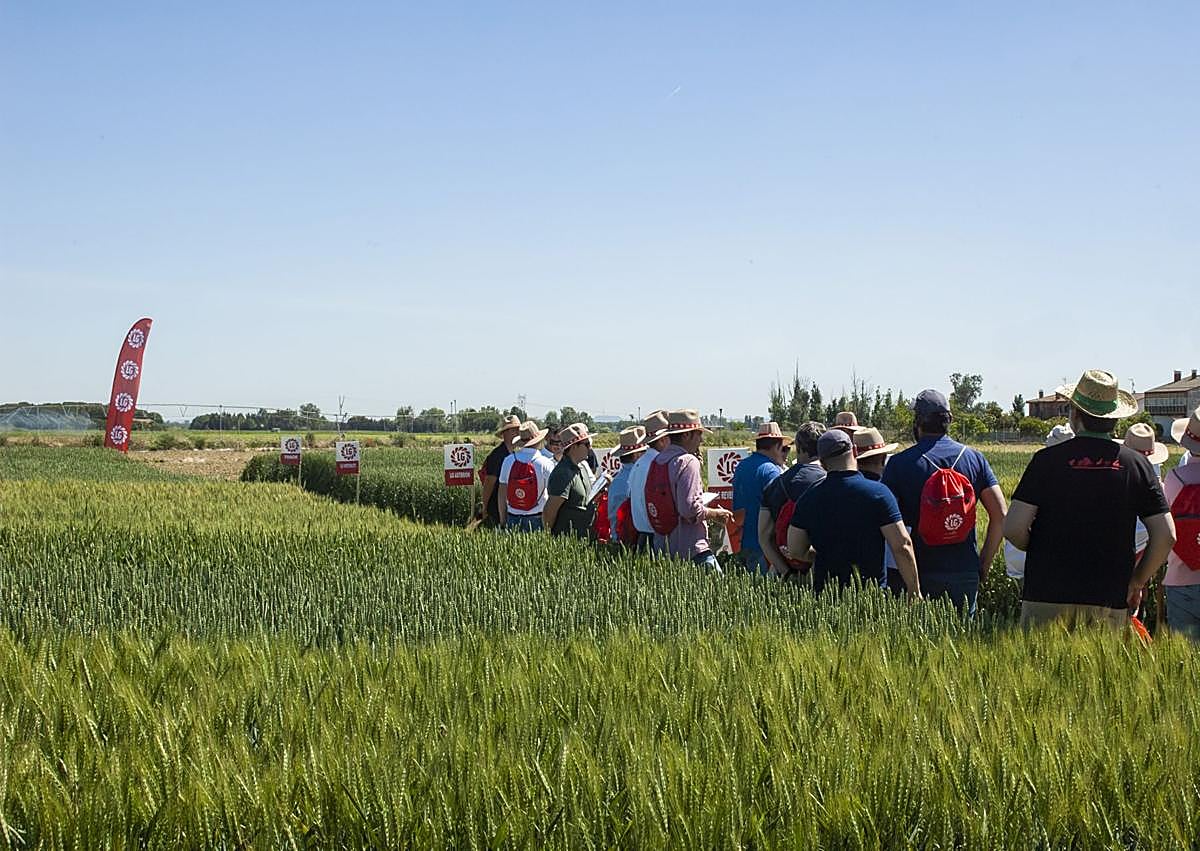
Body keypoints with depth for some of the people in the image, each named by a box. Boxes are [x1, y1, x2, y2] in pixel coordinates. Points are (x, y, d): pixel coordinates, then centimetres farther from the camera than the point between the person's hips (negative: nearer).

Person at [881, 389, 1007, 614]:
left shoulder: (899, 463, -3)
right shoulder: (974, 458, 5)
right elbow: (1000, 516, 1)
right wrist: (984, 563, 9)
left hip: (917, 573, -2)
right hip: (965, 573, 2)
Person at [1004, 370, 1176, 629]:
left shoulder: (1048, 459, -3)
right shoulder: (1136, 464, 4)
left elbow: (1013, 529, -7)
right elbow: (1166, 535, 2)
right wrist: (1137, 582, 14)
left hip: (1048, 595, -2)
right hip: (1110, 602, 2)